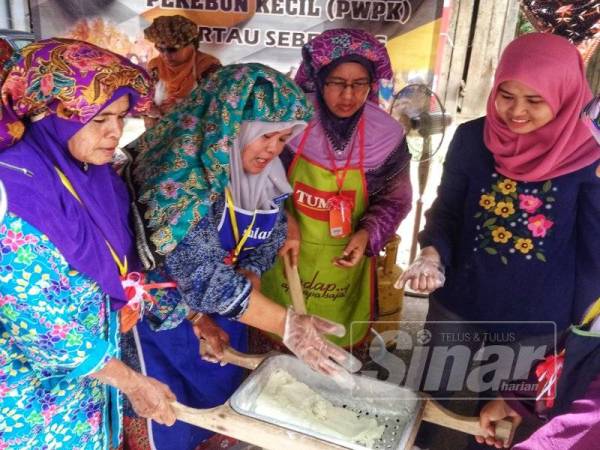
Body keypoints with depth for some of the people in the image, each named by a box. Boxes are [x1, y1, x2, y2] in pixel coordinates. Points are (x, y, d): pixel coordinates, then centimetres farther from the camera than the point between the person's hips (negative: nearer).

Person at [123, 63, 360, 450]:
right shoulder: (182, 172, -30)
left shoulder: (267, 174, -7)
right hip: (160, 312, -6)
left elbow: (268, 242, -3)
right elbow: (199, 269, -37)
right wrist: (285, 325, -38)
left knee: (223, 404, 23)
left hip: (221, 310, 7)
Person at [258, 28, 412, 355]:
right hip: (286, 254, 0)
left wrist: (368, 234, -16)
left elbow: (395, 199, 2)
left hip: (346, 261, 1)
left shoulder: (387, 136, -11)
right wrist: (283, 220, -17)